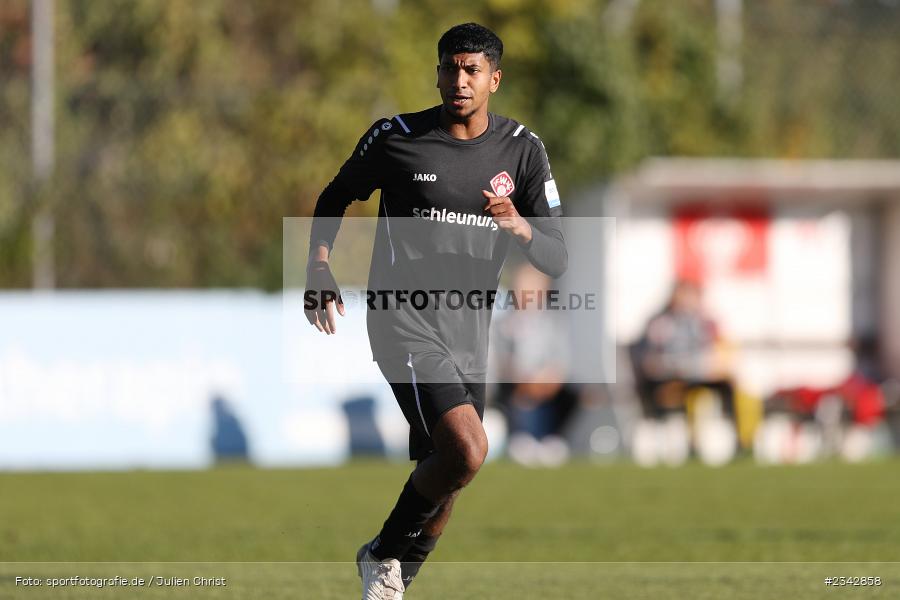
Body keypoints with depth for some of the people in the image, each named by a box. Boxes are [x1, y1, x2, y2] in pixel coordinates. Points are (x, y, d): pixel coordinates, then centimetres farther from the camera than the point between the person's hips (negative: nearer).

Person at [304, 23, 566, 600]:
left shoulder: (523, 151, 3)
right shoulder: (395, 137, -4)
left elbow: (556, 259, 0)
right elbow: (335, 199, 14)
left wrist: (519, 227, -21)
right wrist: (319, 267, -1)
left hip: (470, 328, 5)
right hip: (405, 317, -5)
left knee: (444, 475, 12)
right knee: (467, 450, -23)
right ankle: (384, 553, -1)